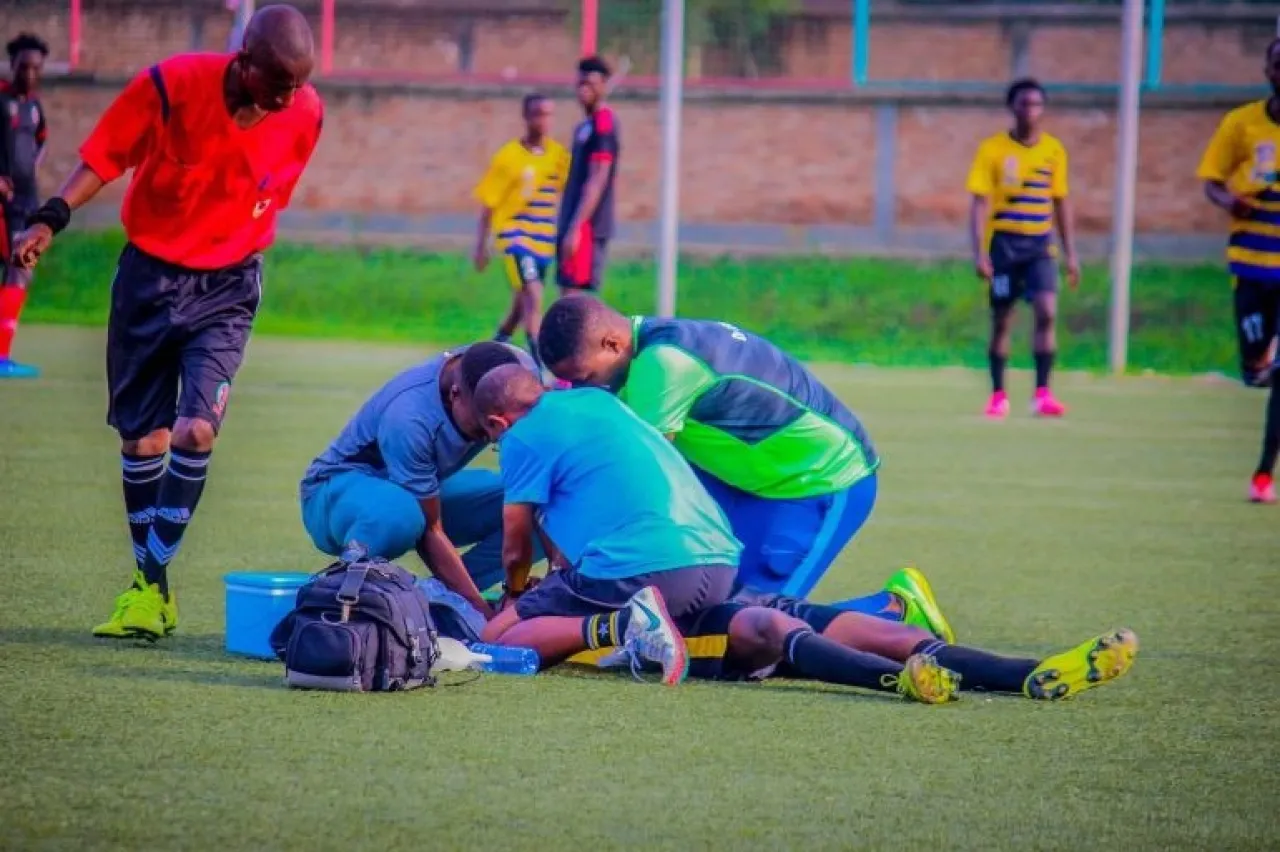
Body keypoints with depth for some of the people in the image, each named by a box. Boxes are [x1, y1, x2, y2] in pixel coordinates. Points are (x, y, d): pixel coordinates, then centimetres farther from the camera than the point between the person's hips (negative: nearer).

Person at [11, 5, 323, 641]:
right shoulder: (172, 86, -20)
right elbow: (105, 156, -9)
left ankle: (151, 579, -4)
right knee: (141, 437, 6)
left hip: (228, 285, 0)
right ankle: (150, 589, 20)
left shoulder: (305, 115, -12)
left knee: (196, 428, -17)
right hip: (151, 272, 0)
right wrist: (51, 219, -19)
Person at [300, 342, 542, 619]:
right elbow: (430, 531, -33)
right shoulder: (409, 418, -37)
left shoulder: (522, 374, -21)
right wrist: (483, 613, -34)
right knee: (398, 514, -43)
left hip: (424, 486, 7)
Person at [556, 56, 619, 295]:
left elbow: (596, 182, -19)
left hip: (587, 228, -10)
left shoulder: (603, 125, -13)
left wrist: (575, 228, -23)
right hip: (576, 226, 10)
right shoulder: (586, 126, 17)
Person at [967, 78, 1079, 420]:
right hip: (1003, 242, -2)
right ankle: (998, 395, 15)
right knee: (1001, 320, 4)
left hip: (1040, 244, 2)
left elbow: (1062, 205, 12)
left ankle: (1042, 393, -11)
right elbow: (979, 203, -7)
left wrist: (1071, 254, 9)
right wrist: (979, 252, -15)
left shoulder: (1054, 150, 5)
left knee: (1047, 312, -14)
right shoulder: (993, 149, -4)